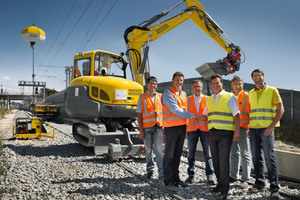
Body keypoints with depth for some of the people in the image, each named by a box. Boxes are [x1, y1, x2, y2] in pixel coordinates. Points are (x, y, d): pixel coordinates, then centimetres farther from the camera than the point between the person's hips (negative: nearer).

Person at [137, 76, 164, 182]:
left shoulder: (160, 96, 10)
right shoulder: (142, 97, 5)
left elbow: (164, 112, 12)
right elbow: (139, 115, 2)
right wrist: (141, 131, -5)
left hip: (158, 127, 0)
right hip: (147, 128, 0)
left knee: (159, 150, -5)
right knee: (148, 150, 9)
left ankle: (162, 174, -5)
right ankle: (150, 171, 25)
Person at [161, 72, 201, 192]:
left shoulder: (183, 94, 15)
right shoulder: (168, 93, -9)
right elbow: (175, 110, -18)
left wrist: (186, 126, 11)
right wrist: (192, 116, -14)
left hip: (182, 127, 7)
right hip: (171, 127, -7)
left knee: (177, 154, 13)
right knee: (169, 155, -1)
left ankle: (176, 178, 24)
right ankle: (168, 181, 6)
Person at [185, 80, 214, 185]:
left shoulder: (207, 99, 6)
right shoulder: (188, 99, 10)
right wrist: (185, 129, 2)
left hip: (204, 129, -1)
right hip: (192, 129, 1)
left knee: (207, 153, 1)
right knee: (191, 153, 4)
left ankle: (210, 176, 10)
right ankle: (191, 175, 14)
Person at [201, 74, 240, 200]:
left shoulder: (230, 97, 1)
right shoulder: (209, 99, 17)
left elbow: (236, 115, -5)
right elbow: (204, 116, 21)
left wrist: (237, 131, -13)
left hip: (225, 133, -6)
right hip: (212, 132, 6)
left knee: (223, 160, -8)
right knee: (216, 160, 10)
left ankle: (224, 190, 0)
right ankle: (220, 184, 23)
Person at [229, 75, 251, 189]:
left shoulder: (247, 96, 0)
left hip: (243, 127, -5)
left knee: (245, 154, -2)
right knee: (234, 153, 12)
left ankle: (245, 179, 3)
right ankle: (233, 175, 20)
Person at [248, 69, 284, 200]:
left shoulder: (272, 90, 2)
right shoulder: (250, 93, 15)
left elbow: (280, 109, -2)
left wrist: (272, 126, -12)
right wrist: (249, 126, 11)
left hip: (266, 128, -4)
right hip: (253, 129, 5)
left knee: (269, 157, -8)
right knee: (256, 157, 7)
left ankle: (274, 189, -2)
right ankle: (260, 183, 19)